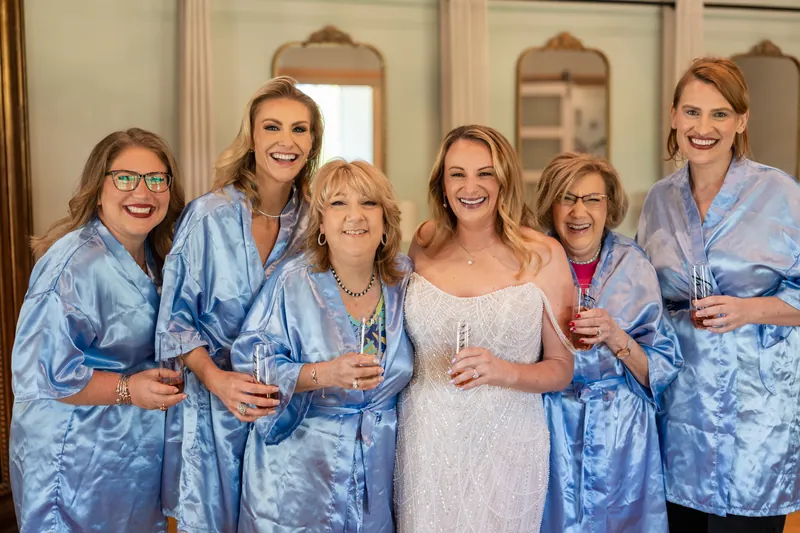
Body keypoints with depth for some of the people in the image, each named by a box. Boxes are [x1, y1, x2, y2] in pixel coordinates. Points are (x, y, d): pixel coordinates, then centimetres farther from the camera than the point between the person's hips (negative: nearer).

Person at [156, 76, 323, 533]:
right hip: (215, 403, -3)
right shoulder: (209, 216, -14)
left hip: (288, 405, 3)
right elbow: (176, 316, -9)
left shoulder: (313, 220, -4)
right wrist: (216, 378, -21)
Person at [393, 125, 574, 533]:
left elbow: (561, 368, -2)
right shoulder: (422, 247, 0)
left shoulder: (543, 255, -6)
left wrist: (505, 372, -19)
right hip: (425, 443, 2)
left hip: (506, 447, -1)